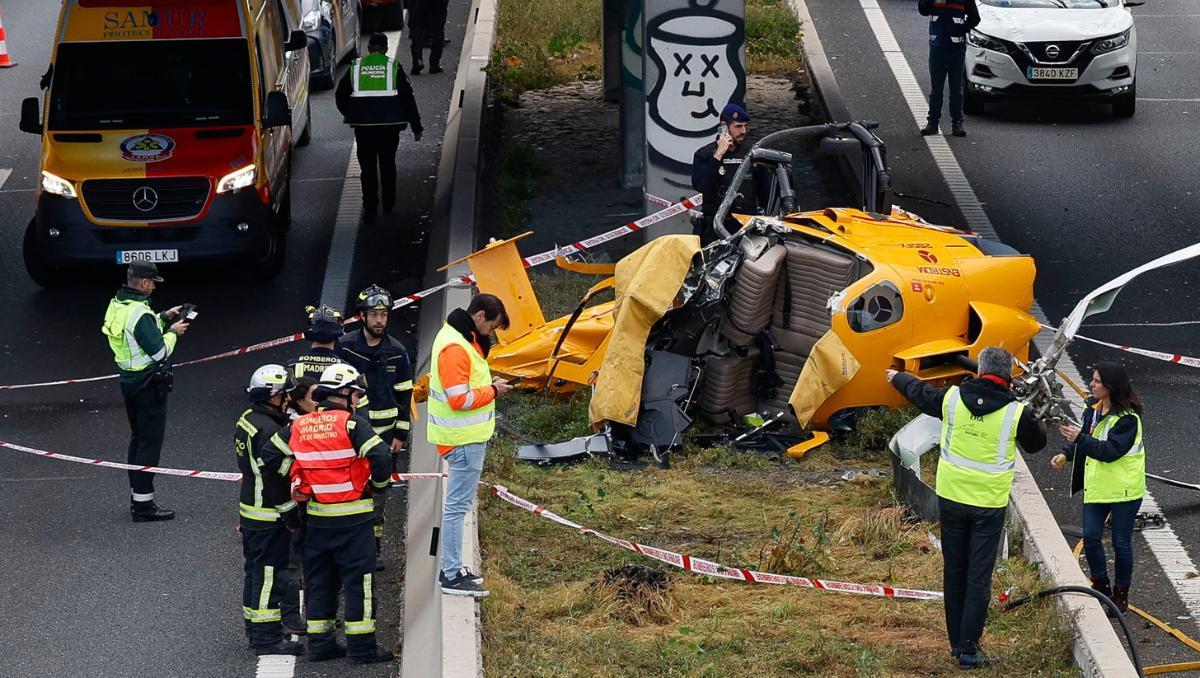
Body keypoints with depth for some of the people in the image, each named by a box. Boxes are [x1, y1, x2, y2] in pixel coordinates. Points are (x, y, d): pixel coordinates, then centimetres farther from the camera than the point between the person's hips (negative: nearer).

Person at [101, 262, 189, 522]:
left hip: (129, 380, 10)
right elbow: (159, 351, -22)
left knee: (138, 439, 20)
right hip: (148, 384, -10)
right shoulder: (140, 314, -24)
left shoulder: (117, 305, 4)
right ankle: (143, 504, -1)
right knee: (150, 443, -3)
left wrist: (163, 318, 13)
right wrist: (172, 332, -5)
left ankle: (137, 495, 29)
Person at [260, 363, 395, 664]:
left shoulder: (298, 426, 4)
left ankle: (319, 642, 19)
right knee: (359, 581, 2)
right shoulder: (351, 424, -13)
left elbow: (268, 457, 6)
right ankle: (361, 646, 4)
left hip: (316, 517, 5)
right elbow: (380, 458, -21)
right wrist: (379, 484, -1)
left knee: (318, 581, 14)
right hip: (352, 518, -5)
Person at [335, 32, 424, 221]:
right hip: (389, 124, 0)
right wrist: (416, 126, 2)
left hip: (363, 125, 0)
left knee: (368, 168, 5)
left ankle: (369, 209, -1)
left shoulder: (355, 67, 3)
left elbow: (340, 96, 8)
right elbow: (407, 97, -2)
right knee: (388, 165, 16)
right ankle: (388, 205, 24)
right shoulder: (393, 66, -1)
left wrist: (349, 115, 24)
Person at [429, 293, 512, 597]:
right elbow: (460, 399, -24)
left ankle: (452, 568, 25)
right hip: (464, 441, -11)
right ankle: (451, 576, -2)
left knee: (459, 504, 17)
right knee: (457, 506, -6)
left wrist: (488, 385, 7)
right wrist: (492, 391, -12)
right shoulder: (455, 348, -20)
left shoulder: (462, 338, 13)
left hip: (469, 437, 11)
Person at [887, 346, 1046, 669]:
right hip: (989, 504, -3)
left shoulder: (952, 398, -4)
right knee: (978, 578, 2)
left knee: (954, 572, 15)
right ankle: (968, 648, 2)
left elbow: (919, 393, 17)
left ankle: (957, 642, 23)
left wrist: (897, 377, 39)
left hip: (951, 497, 3)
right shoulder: (1016, 412, -11)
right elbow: (1036, 442, 9)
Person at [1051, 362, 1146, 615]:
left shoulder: (1128, 418, -20)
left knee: (1121, 543, 4)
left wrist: (1080, 439, -36)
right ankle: (1101, 586, 22)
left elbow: (1111, 450, -28)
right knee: (1090, 537, 4)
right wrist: (1067, 454, 3)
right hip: (1097, 486, 7)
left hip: (1124, 488, -7)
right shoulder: (1094, 407, 5)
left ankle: (1121, 594, 19)